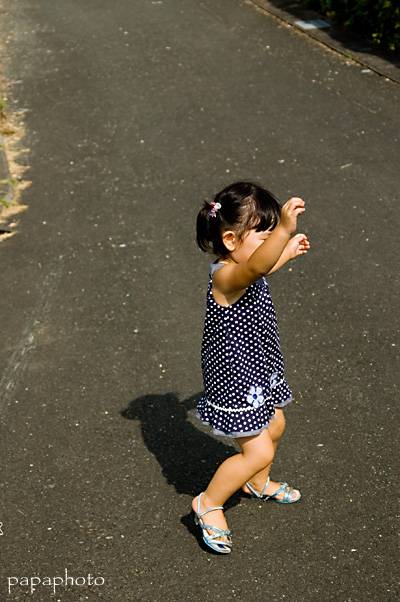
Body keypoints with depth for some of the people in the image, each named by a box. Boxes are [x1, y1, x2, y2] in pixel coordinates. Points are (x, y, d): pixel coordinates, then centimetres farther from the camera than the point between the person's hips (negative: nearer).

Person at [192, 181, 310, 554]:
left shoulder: (245, 272, 0)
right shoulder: (225, 277, -31)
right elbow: (255, 267, -55)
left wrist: (287, 252, 28)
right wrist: (282, 230, -68)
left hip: (257, 374, 10)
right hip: (234, 380, -10)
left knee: (274, 426, 27)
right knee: (259, 452, -4)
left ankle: (257, 484, 54)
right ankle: (208, 504, 17)